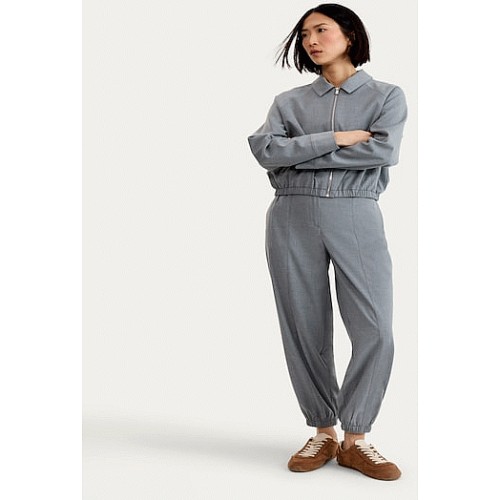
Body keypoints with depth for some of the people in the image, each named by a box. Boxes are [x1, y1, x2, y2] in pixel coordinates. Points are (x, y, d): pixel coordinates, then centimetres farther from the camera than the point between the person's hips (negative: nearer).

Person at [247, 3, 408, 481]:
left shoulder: (387, 96, 10)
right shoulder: (289, 101, 14)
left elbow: (384, 151, -9)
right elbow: (266, 150, -4)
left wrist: (300, 154, -6)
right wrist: (337, 138, -9)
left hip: (357, 217, -1)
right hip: (293, 218, 2)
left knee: (375, 330, -10)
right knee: (305, 330, 2)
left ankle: (355, 439, 4)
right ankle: (323, 432, 15)